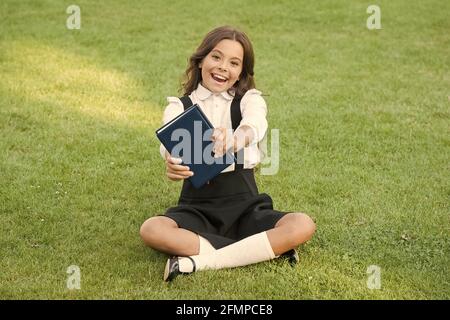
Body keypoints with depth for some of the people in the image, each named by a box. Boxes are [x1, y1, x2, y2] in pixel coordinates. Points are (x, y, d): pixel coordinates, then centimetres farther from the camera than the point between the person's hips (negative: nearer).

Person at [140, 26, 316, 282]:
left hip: (245, 207, 0)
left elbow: (254, 126, -23)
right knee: (151, 230, -31)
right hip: (197, 209, 0)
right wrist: (172, 162, -46)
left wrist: (233, 140, -49)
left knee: (303, 226, -27)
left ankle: (196, 262, -28)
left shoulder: (250, 100, 3)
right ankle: (267, 249, -27)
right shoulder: (179, 107, 4)